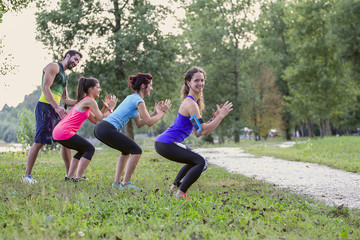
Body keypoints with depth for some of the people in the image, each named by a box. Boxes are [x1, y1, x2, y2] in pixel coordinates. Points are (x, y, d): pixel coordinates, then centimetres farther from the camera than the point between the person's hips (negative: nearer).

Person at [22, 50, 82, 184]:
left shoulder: (64, 76, 27)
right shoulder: (54, 67, -1)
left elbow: (65, 100, 26)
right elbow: (46, 88, -14)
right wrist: (57, 107, -24)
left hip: (56, 111, 9)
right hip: (45, 107, -9)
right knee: (40, 141, -14)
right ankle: (27, 175, -11)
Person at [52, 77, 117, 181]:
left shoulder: (83, 101, 23)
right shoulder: (90, 101, -7)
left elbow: (95, 120, 23)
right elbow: (101, 118, -5)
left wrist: (105, 107, 19)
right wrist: (110, 108, 7)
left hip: (57, 132, 10)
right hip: (64, 133, -10)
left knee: (83, 149, 23)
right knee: (90, 149, 0)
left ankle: (70, 176, 20)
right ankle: (78, 177, -4)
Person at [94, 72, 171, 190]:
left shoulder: (132, 98, 23)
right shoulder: (138, 100, -6)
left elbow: (139, 124, 25)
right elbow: (149, 122, -8)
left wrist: (155, 112, 23)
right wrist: (162, 112, 5)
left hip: (100, 127, 10)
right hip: (107, 130, -10)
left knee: (127, 150, 24)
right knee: (136, 151, -4)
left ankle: (117, 182, 22)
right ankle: (126, 183, -2)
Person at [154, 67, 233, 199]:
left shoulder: (193, 101, 15)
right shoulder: (190, 103, -16)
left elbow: (198, 132, 15)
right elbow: (204, 131, -19)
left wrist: (214, 118, 8)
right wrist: (221, 116, -15)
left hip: (166, 142, 11)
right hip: (166, 144, -11)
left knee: (195, 159, 29)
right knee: (201, 162, -16)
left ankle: (175, 186, 31)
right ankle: (180, 194, -12)